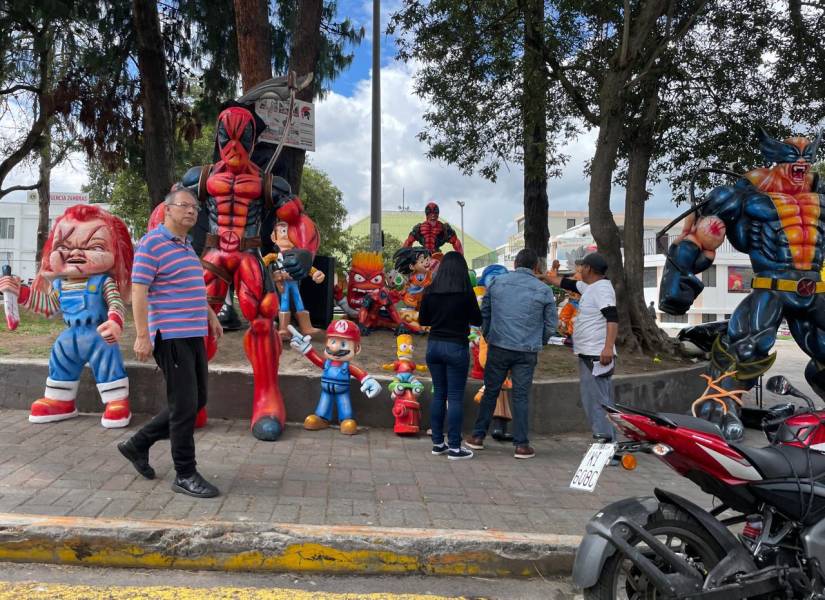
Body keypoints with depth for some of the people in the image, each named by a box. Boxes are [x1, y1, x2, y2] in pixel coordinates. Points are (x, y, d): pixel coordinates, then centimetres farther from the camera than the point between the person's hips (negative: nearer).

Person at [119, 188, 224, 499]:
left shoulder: (187, 247, 18)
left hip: (194, 335, 9)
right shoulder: (152, 243, -9)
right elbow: (139, 290, -15)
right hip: (171, 337, -9)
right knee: (185, 405, -4)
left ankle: (138, 444, 28)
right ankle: (185, 475, 8)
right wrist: (143, 335, -21)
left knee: (196, 402, 14)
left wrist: (210, 315, 24)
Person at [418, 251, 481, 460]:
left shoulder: (430, 291, -1)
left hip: (434, 345, 4)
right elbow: (477, 320, -1)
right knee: (455, 397, 1)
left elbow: (422, 320, 8)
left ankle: (438, 443, 18)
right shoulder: (465, 292, -11)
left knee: (438, 394, 13)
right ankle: (454, 447, 4)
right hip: (456, 347, -4)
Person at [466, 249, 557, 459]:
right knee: (521, 396, 5)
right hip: (527, 352, -1)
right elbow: (551, 325, 5)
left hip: (497, 347, 1)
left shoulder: (497, 282, 2)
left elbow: (484, 313, 10)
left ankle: (478, 436, 20)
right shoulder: (543, 290, -2)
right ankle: (521, 445, 8)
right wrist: (538, 343, 21)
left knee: (490, 392, 12)